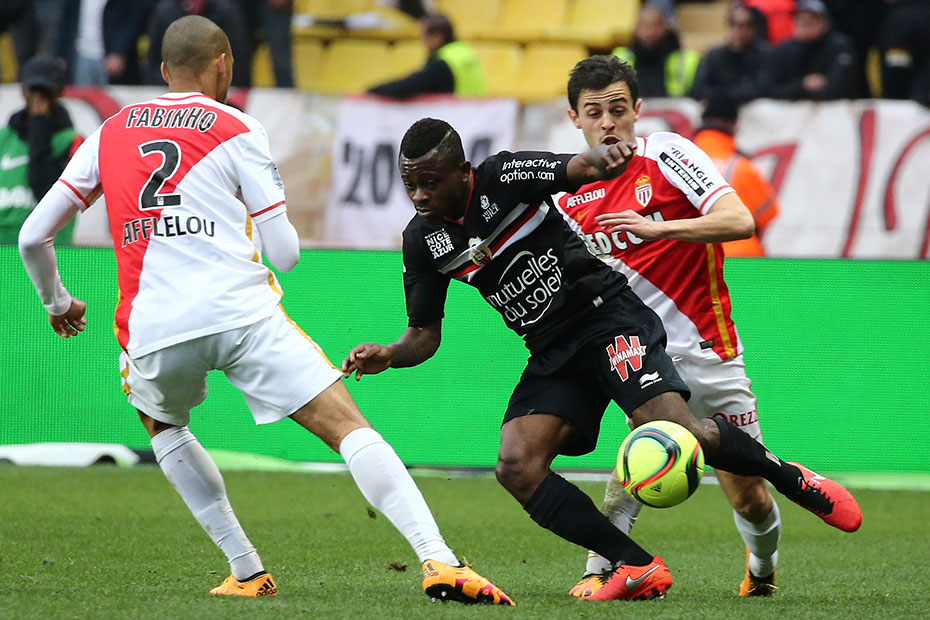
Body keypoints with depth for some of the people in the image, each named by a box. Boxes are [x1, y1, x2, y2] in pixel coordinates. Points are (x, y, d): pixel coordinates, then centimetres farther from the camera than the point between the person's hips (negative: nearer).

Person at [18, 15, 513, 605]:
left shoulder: (110, 132, 18)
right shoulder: (237, 131, 9)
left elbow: (33, 236, 19)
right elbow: (285, 253, 4)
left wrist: (56, 302, 37)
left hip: (153, 329, 3)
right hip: (244, 310, -3)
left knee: (162, 424, 33)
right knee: (350, 426, -5)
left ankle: (247, 571, 24)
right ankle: (439, 560, -24)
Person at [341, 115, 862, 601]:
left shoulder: (503, 177, -13)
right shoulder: (423, 242, 2)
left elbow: (580, 169, -24)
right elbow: (425, 335, 8)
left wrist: (605, 159, -48)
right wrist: (388, 356, -13)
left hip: (607, 315, -6)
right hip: (553, 355, 6)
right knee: (517, 468, -15)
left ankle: (792, 479, 1)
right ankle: (638, 569, -11)